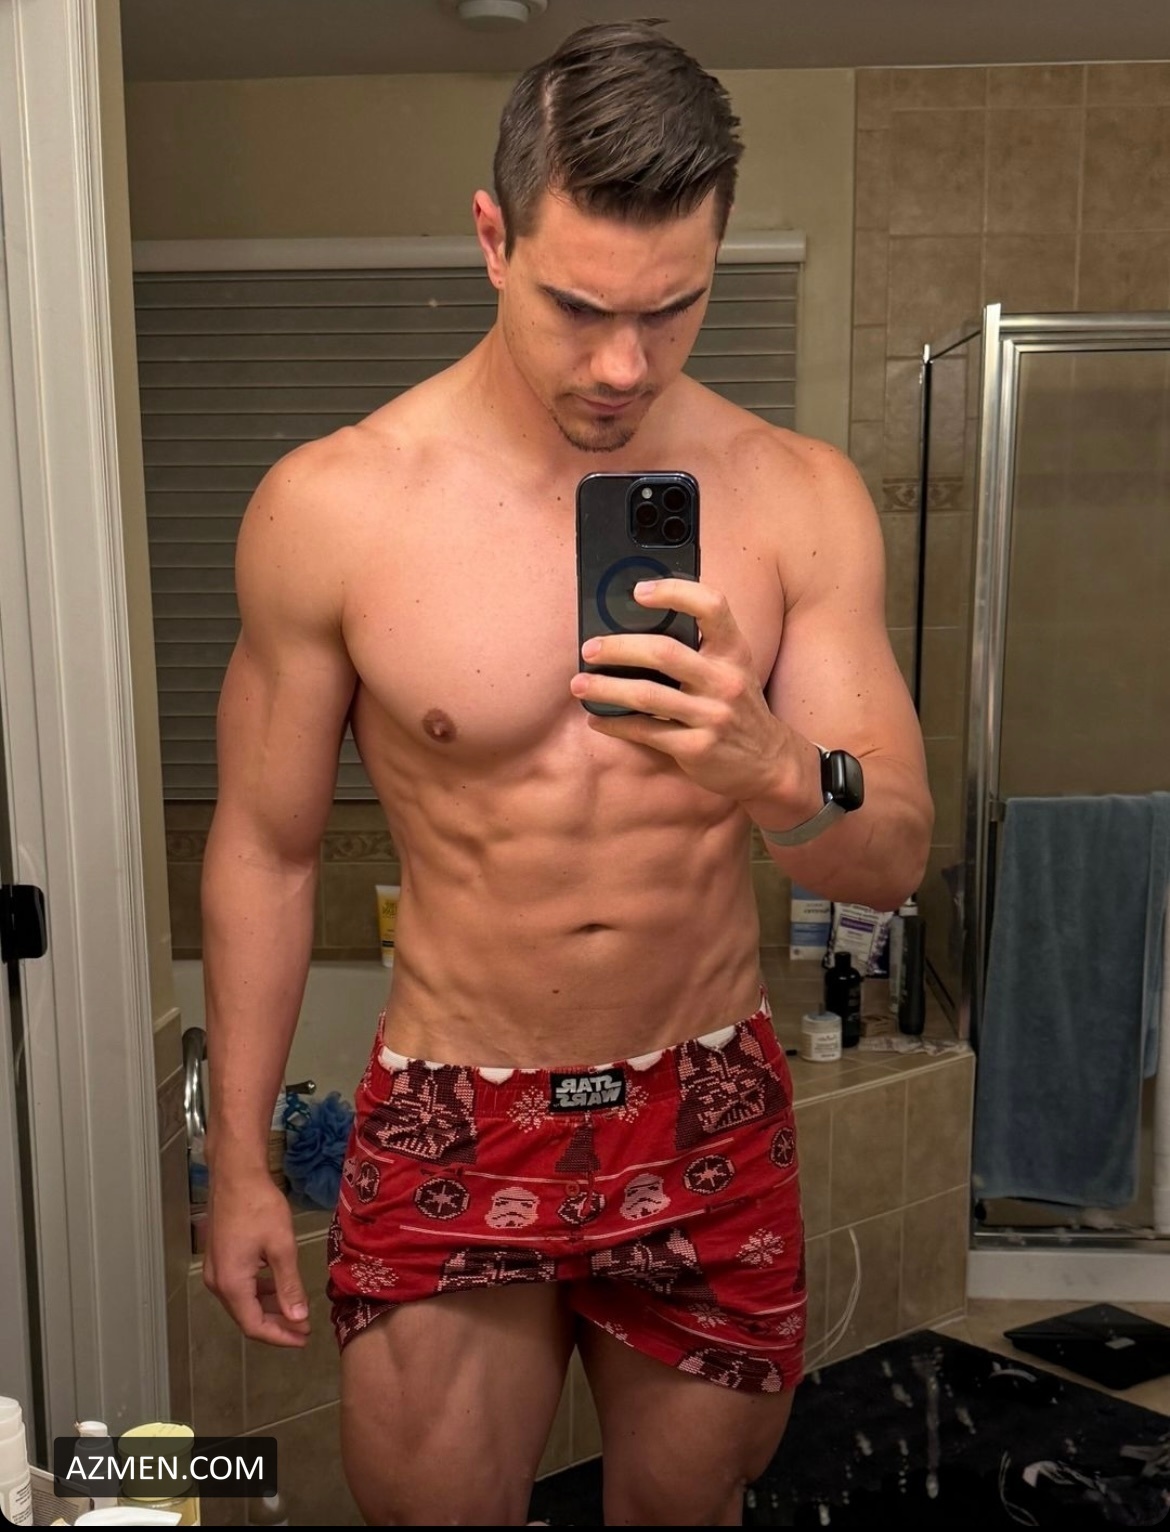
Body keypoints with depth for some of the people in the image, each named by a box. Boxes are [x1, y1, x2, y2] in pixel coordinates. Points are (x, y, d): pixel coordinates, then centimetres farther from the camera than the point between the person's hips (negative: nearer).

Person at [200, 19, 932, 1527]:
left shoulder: (799, 498, -8)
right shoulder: (331, 506, -12)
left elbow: (896, 857, -7)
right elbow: (264, 848, -2)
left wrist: (777, 772, -31)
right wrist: (238, 1162, 2)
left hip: (712, 1120, 2)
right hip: (450, 1129, -1)